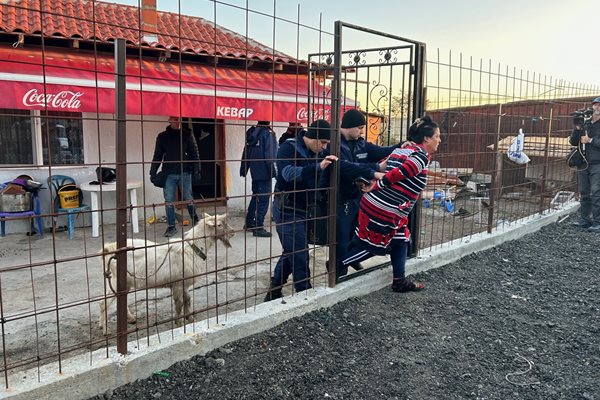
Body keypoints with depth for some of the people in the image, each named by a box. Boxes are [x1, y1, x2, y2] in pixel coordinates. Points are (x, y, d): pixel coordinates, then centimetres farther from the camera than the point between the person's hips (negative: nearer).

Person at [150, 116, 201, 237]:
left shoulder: (187, 134, 3)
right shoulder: (162, 136, 7)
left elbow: (194, 153, 3)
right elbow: (157, 156, 9)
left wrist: (196, 170, -5)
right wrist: (153, 172, 4)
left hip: (185, 173, -1)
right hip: (168, 174, 1)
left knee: (188, 199, 7)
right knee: (169, 201, 1)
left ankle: (196, 220, 26)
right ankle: (171, 226, 10)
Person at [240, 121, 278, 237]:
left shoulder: (251, 132, 8)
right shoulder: (268, 133, -13)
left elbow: (246, 152, 11)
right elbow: (269, 154, -17)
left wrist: (243, 169, 16)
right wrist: (273, 171, -12)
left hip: (255, 171, 8)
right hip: (264, 171, -8)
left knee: (256, 195, 20)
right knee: (264, 198, -2)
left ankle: (249, 222, 27)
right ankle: (258, 227, -1)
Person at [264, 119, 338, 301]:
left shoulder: (315, 153, 8)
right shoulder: (288, 148, -13)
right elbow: (289, 173, -31)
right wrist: (318, 167, -43)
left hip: (303, 211, 8)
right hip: (287, 211, -8)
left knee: (291, 253, 15)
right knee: (300, 256, -6)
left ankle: (274, 293, 28)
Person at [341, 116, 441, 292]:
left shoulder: (400, 150, 16)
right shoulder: (422, 156, -11)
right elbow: (398, 174, -19)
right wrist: (377, 186, -12)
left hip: (374, 203, 10)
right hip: (385, 210, -10)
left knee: (401, 240, 18)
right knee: (372, 245, 4)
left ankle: (399, 281, 24)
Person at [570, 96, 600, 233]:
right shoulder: (586, 124, 13)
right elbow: (573, 142, 8)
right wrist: (577, 128, -6)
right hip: (583, 164, 5)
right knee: (584, 194, 9)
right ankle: (585, 219, 16)